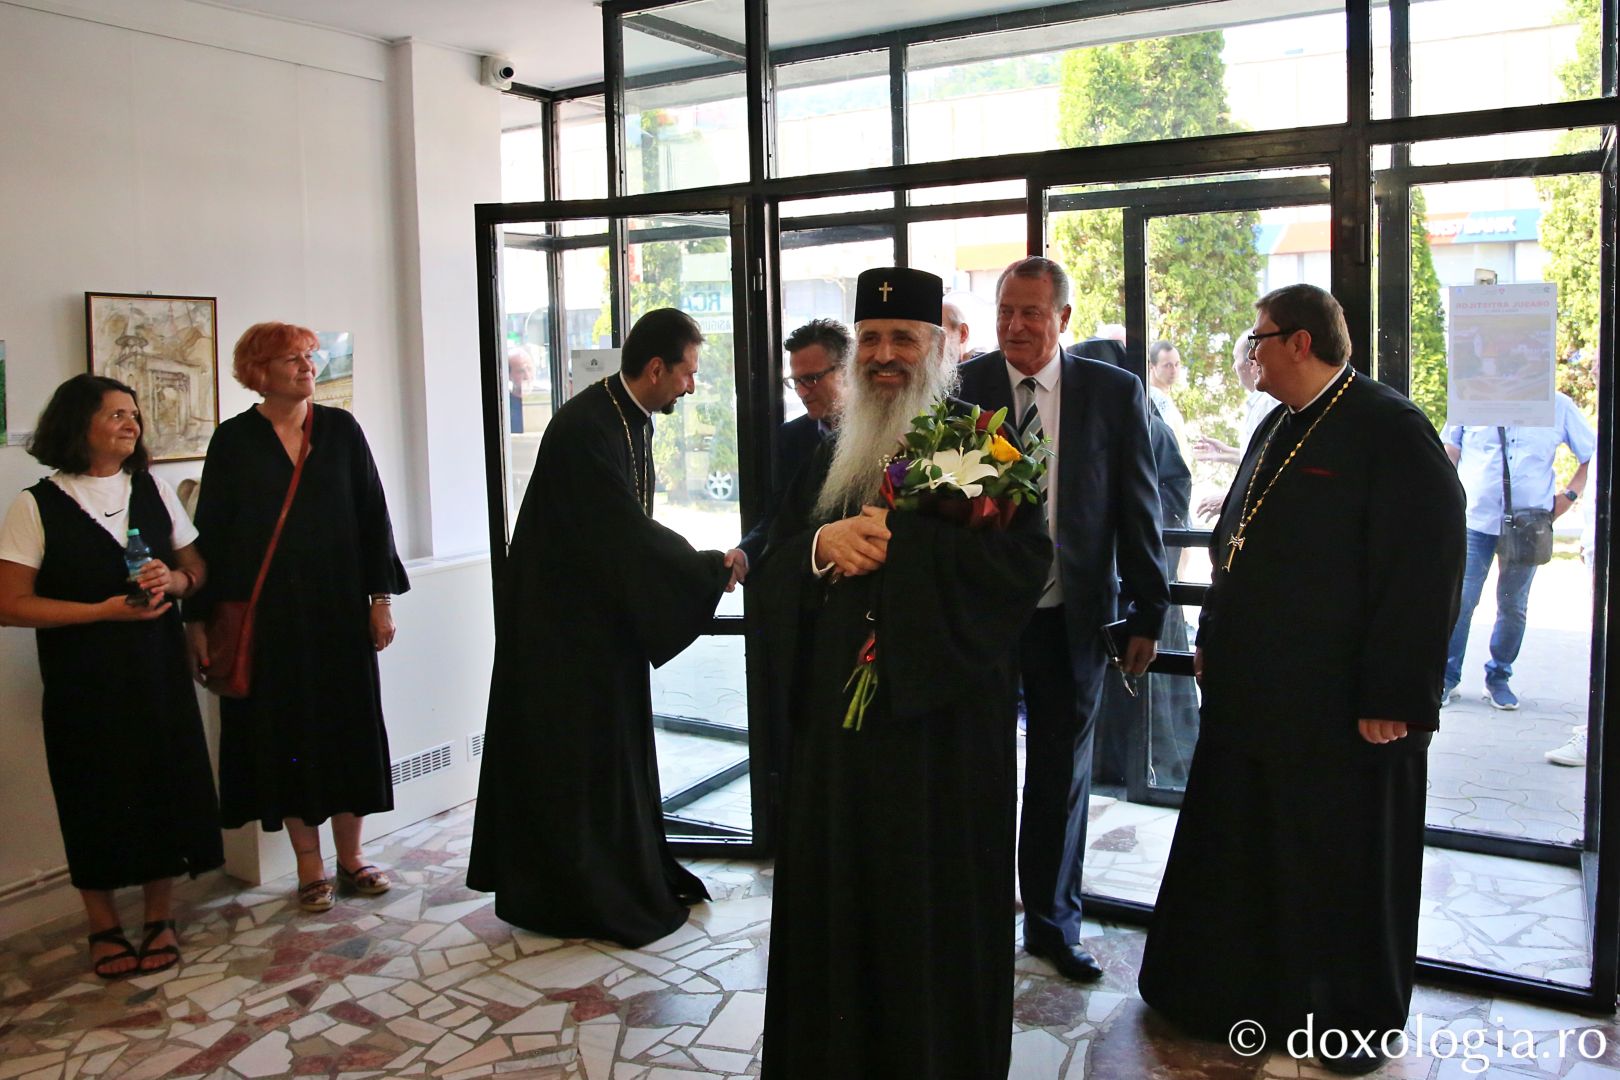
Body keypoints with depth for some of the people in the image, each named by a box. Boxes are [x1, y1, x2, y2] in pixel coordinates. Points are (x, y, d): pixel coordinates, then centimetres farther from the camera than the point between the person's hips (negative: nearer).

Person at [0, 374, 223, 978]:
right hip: (83, 678, -3)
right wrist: (105, 610, -17)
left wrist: (174, 579, -10)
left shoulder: (153, 492, 7)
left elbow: (196, 569, 13)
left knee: (163, 787, 4)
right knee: (96, 800, 5)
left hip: (158, 670, 3)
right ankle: (103, 928, 24)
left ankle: (159, 917, 22)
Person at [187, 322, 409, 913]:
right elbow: (210, 532, 0)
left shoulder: (340, 429, 3)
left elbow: (373, 514, 4)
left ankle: (350, 857, 19)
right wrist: (199, 619, -2)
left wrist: (382, 597, 0)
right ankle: (310, 866, 16)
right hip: (266, 613, -1)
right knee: (285, 731, 5)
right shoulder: (234, 440, -1)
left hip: (339, 606, 2)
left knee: (349, 725, 6)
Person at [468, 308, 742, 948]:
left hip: (608, 614, 9)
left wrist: (705, 566, 0)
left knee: (618, 745, 17)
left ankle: (632, 878, 30)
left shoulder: (633, 419, 5)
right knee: (573, 754, 3)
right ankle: (580, 896, 18)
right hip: (565, 623, -9)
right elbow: (624, 532, -26)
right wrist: (712, 566, -17)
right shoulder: (583, 426, -23)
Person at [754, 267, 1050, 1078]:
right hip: (839, 714, 5)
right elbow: (775, 569, 11)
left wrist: (894, 542, -18)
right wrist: (824, 545, -11)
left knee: (933, 895, 3)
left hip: (940, 714, -5)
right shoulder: (830, 459, 15)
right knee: (836, 888, 10)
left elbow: (1023, 556, -16)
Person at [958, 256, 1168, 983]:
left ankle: (1053, 924, 33)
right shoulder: (960, 387, -4)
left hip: (1072, 616, 1)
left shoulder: (1114, 392, -2)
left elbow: (1138, 507, 1)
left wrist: (1149, 611, 1)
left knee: (1061, 778, 14)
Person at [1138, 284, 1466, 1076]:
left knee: (1342, 875, 9)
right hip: (1252, 694, 8)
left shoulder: (1391, 430, -14)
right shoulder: (1278, 429, 12)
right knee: (1243, 857, 18)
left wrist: (1393, 698, -18)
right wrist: (1213, 644, 16)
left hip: (1342, 708, -8)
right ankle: (1242, 993, 36)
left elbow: (1422, 573, -18)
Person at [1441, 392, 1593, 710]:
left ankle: (1498, 678, 23)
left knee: (1513, 606, 9)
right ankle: (1447, 678, 6)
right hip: (1474, 519, -1)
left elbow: (1592, 456, 11)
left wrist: (1569, 495, 0)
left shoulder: (1558, 406, 3)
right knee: (1461, 600, -4)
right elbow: (1450, 452, 8)